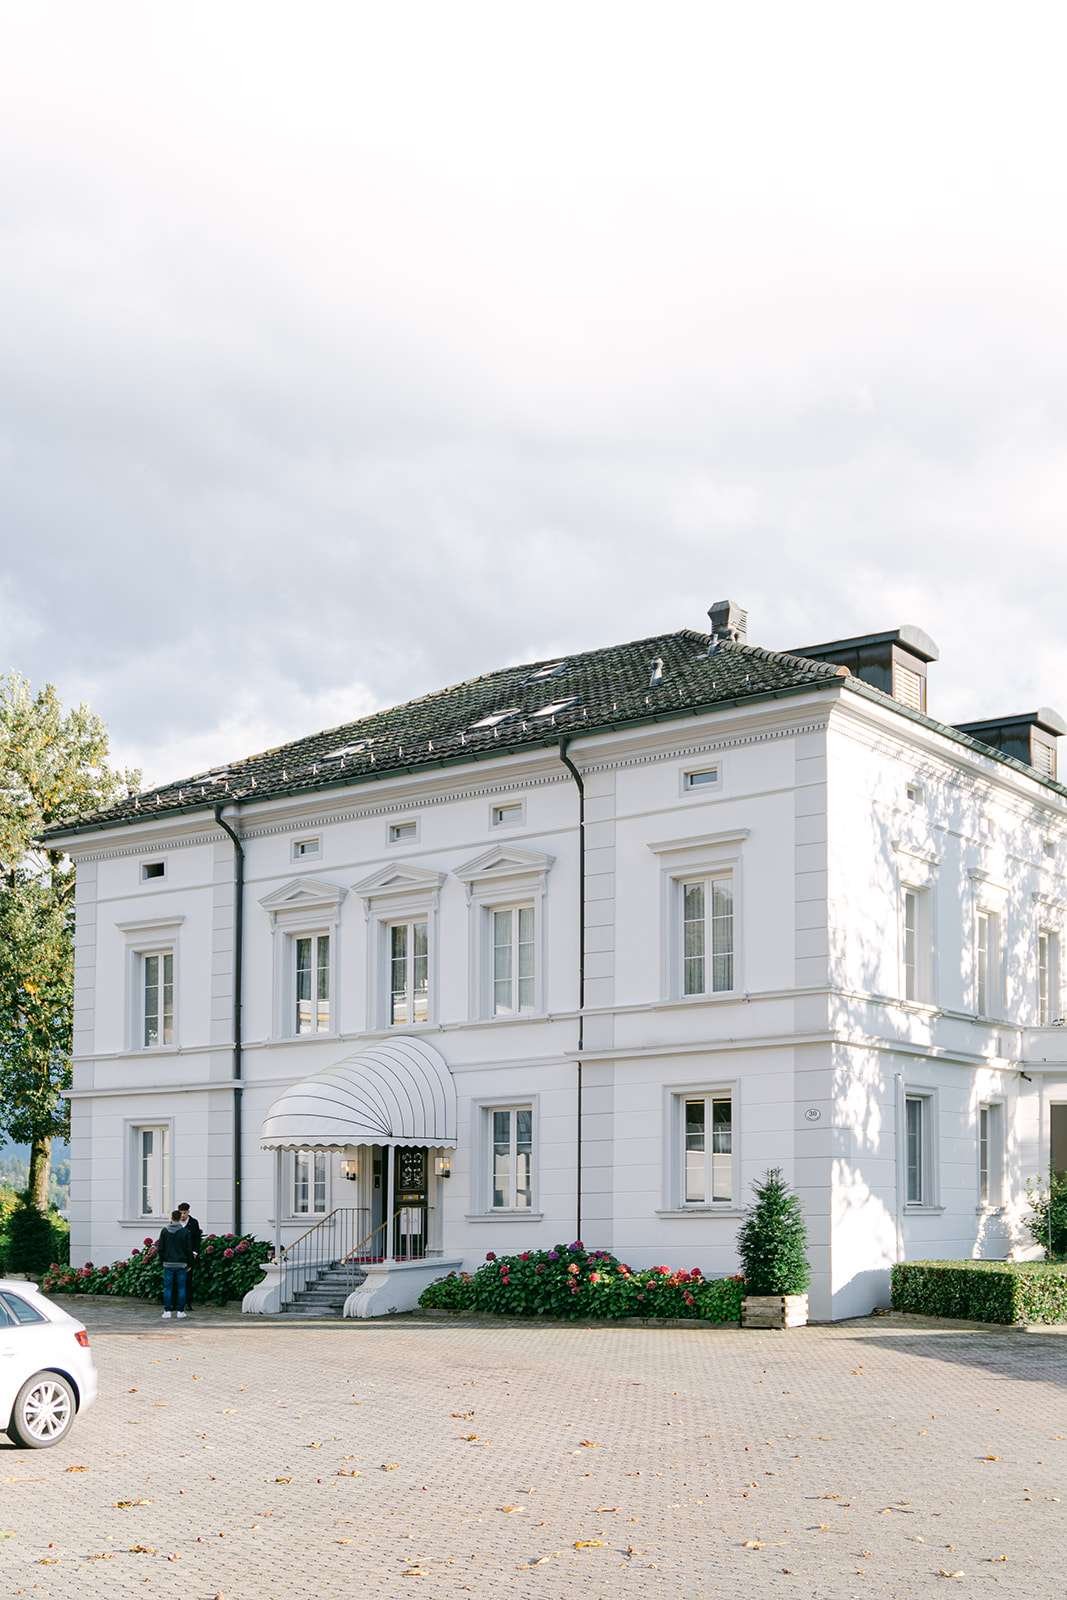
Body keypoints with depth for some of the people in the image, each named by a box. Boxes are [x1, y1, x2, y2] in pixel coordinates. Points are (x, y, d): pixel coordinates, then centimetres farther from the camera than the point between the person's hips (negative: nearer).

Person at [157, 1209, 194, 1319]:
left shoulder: (165, 1231, 0)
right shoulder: (185, 1232, -4)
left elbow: (161, 1248, 2)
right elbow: (189, 1249, -2)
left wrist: (162, 1260, 12)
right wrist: (189, 1263, 6)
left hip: (168, 1264, 1)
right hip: (181, 1264, -1)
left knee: (167, 1288, 5)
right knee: (181, 1288, 5)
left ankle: (167, 1311, 1)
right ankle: (180, 1311, 4)